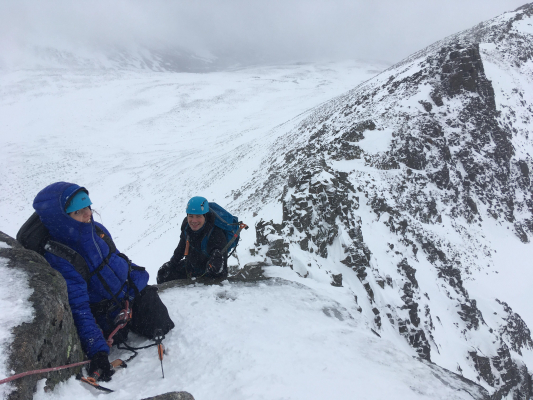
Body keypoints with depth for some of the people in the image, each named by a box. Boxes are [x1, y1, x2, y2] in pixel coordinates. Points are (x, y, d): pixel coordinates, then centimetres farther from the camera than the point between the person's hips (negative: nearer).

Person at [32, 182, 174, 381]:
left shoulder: (96, 229, -11)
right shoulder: (57, 258, -30)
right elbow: (78, 308, -31)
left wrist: (140, 279, 18)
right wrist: (97, 350, -34)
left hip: (138, 295, 5)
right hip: (110, 319, -5)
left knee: (163, 329, 11)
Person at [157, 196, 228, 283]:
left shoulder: (216, 235, -32)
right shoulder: (186, 225, -11)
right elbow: (182, 246, 10)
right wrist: (171, 263, 13)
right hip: (190, 267, 7)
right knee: (164, 274, 9)